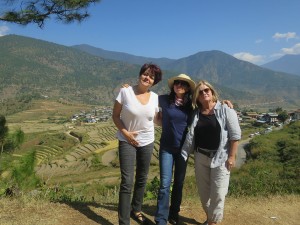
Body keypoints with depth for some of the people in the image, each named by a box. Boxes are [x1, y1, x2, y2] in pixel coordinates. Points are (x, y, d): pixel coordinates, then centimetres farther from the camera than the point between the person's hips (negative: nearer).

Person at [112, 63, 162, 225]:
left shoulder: (155, 97, -1)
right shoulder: (125, 92, -12)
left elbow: (156, 118, 9)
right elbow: (115, 116, -6)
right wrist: (125, 133, -16)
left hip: (147, 142, 5)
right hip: (127, 142, -4)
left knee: (142, 179, 18)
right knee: (127, 182, -7)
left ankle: (136, 210, 40)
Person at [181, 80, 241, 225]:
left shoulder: (225, 110, -8)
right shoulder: (196, 113, 5)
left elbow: (235, 135, -9)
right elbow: (190, 136, 4)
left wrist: (231, 156, -13)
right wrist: (184, 155, 0)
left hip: (220, 157, -4)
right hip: (201, 156, 5)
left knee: (217, 193, 1)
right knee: (203, 191, 16)